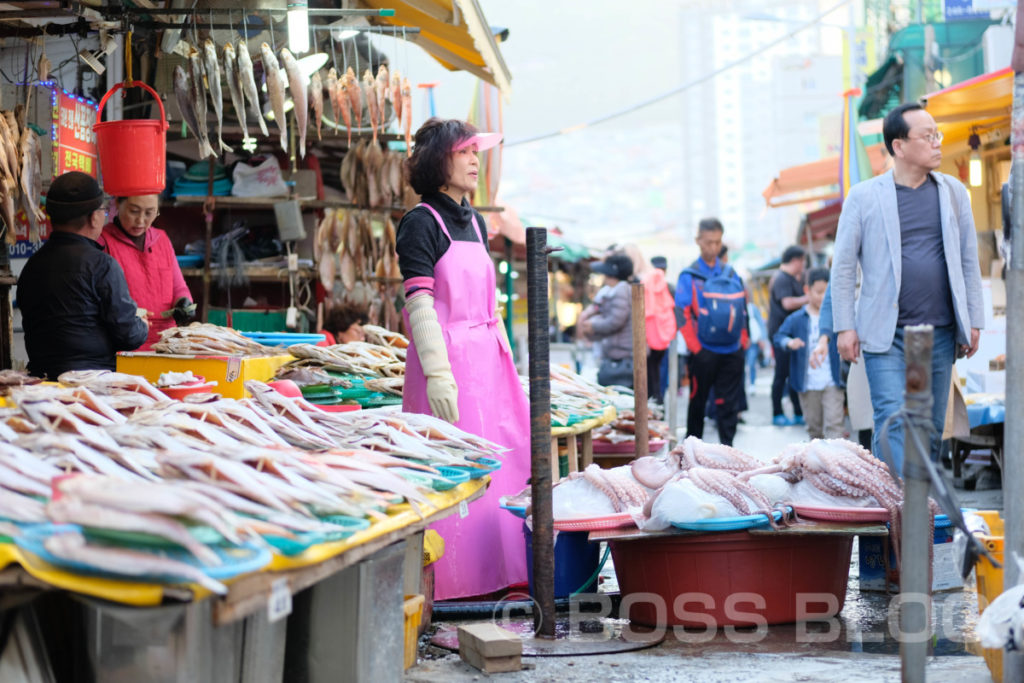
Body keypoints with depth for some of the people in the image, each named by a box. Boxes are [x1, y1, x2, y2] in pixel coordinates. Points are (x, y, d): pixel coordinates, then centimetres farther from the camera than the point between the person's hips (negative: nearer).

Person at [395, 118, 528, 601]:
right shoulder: (422, 221, -7)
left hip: (487, 356, 8)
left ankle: (497, 573, 16)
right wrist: (437, 373, -21)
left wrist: (505, 357, 18)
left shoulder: (474, 221, 16)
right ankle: (449, 584, -3)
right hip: (446, 355, -8)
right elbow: (419, 302, -14)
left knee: (500, 465, 8)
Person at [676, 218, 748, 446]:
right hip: (704, 352, -3)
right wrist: (695, 347, -11)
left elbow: (742, 310, 16)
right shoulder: (689, 276, -2)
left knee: (729, 404, 3)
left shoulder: (731, 274, 11)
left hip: (732, 350, 3)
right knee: (698, 401, 6)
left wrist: (743, 341, 9)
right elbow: (683, 315, -7)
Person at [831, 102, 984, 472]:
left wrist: (974, 322, 9)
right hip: (886, 335, -3)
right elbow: (843, 266, 2)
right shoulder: (864, 197, 0)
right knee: (893, 421, -13)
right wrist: (845, 327, -4)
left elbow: (969, 261, 13)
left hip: (940, 335, 4)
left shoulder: (953, 192, 10)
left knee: (931, 428, 7)